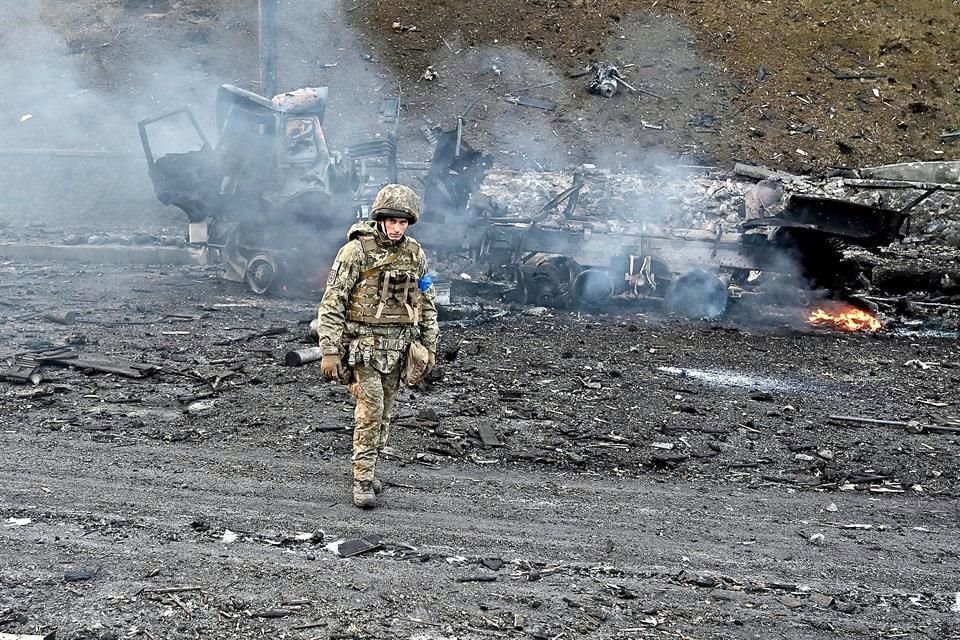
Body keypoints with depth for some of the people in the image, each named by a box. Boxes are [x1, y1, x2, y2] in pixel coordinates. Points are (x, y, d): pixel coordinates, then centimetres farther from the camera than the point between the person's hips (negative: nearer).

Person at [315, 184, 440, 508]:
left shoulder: (414, 254, 5)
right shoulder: (356, 251, -11)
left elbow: (427, 303, 14)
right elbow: (332, 303, -12)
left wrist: (430, 346, 10)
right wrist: (330, 351, -15)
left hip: (398, 347, 5)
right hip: (363, 344, -5)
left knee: (383, 412, 11)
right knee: (370, 409, -12)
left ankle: (367, 469, 26)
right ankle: (363, 482, -7)